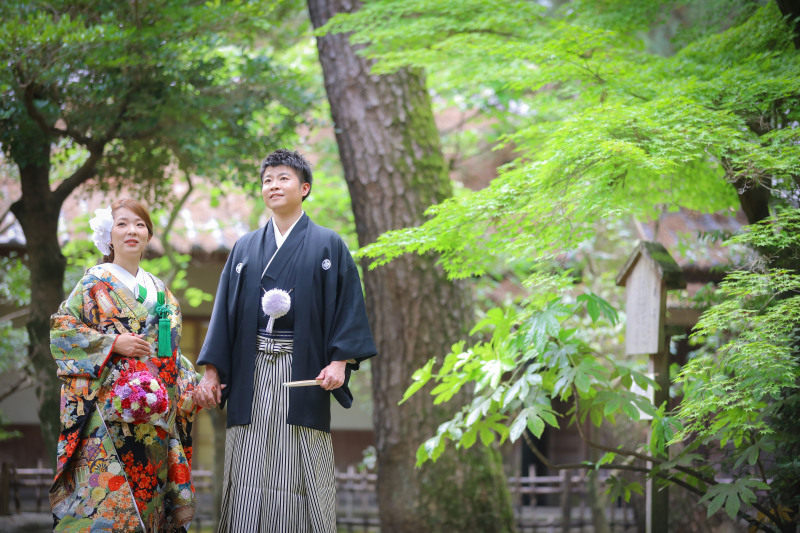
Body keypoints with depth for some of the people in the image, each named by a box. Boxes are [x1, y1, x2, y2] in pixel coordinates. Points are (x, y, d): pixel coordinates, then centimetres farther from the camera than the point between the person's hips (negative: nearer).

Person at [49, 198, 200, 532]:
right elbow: (61, 330, -3)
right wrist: (113, 344, -12)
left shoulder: (158, 289, 18)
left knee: (148, 492, 1)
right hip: (110, 402, -5)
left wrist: (189, 384, 10)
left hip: (154, 412, 5)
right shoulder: (96, 282, 2)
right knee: (106, 490, -13)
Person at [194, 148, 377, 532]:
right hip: (252, 374, 3)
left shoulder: (327, 245, 7)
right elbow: (225, 312, 13)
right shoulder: (245, 249, 16)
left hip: (302, 371, -3)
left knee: (299, 475, -5)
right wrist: (211, 370, 5)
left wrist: (340, 360, -13)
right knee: (250, 476, -2)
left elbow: (348, 306, 1)